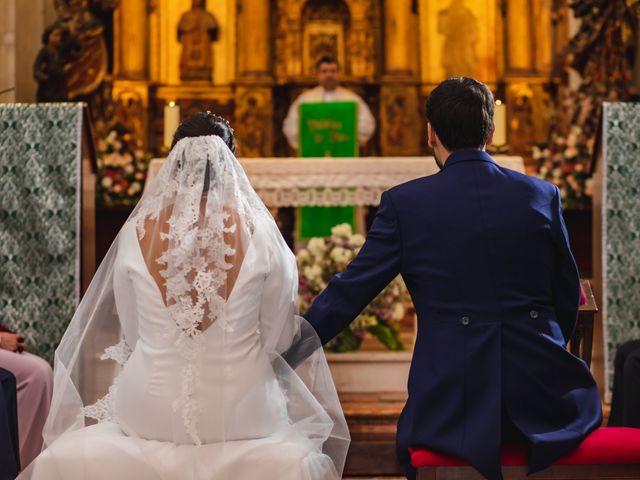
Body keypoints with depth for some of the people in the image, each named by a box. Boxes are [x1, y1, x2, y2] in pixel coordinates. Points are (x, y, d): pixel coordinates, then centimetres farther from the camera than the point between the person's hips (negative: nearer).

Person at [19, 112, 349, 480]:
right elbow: (278, 340, -6)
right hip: (240, 415, -1)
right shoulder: (259, 233, -16)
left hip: (151, 413, 1)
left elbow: (131, 333, 1)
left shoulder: (137, 233, -11)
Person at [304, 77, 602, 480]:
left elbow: (350, 291, -2)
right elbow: (568, 296, 10)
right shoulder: (541, 195, 2)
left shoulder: (405, 203, -5)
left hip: (452, 398, -2)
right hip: (540, 392, 2)